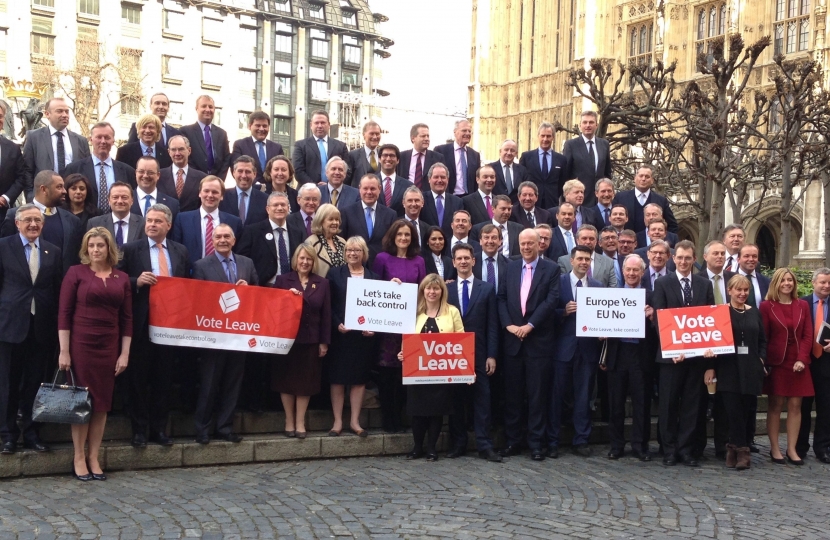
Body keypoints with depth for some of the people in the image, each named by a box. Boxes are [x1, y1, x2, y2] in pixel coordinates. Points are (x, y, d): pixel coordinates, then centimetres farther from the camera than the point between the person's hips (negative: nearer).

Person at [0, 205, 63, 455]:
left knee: (34, 383, 9)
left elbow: (59, 289, 7)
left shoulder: (53, 251, 8)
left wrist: (58, 324, 2)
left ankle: (31, 433, 20)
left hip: (42, 326, 2)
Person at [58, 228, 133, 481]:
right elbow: (64, 313, -6)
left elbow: (127, 318, 8)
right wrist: (64, 350, -11)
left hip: (109, 346, 3)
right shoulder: (76, 272, -3)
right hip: (81, 344, -3)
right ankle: (79, 458, 10)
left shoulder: (122, 278, 7)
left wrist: (125, 353, 3)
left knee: (102, 403, 5)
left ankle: (94, 457, 14)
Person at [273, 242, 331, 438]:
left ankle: (300, 422, 13)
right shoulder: (283, 280, 2)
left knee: (305, 381, 5)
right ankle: (289, 421, 15)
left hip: (311, 341, 1)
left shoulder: (322, 283, 6)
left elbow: (326, 314, 4)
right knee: (287, 380, 4)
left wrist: (324, 342, 0)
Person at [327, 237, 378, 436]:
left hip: (364, 335, 2)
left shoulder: (374, 277, 9)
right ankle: (338, 421, 8)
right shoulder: (335, 274, 4)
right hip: (340, 334, -2)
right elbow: (328, 304, -1)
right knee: (338, 377, 1)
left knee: (360, 378, 4)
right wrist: (337, 324, -14)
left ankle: (355, 421, 12)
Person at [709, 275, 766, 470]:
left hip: (750, 370, 4)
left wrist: (761, 359, -1)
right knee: (733, 410, -7)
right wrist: (710, 367, -9)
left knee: (747, 410, 4)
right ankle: (742, 449, 3)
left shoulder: (754, 313, 11)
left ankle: (736, 447, 15)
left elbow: (763, 340, 15)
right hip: (728, 368, -4)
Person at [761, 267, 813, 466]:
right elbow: (762, 337, -3)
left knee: (795, 405, 3)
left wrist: (802, 359, -8)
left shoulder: (803, 306, 9)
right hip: (776, 362, -3)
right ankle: (774, 449, 8)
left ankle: (792, 449, 9)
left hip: (798, 363, 3)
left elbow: (808, 335, 5)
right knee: (775, 405, 2)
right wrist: (765, 362, -10)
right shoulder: (766, 306, -1)